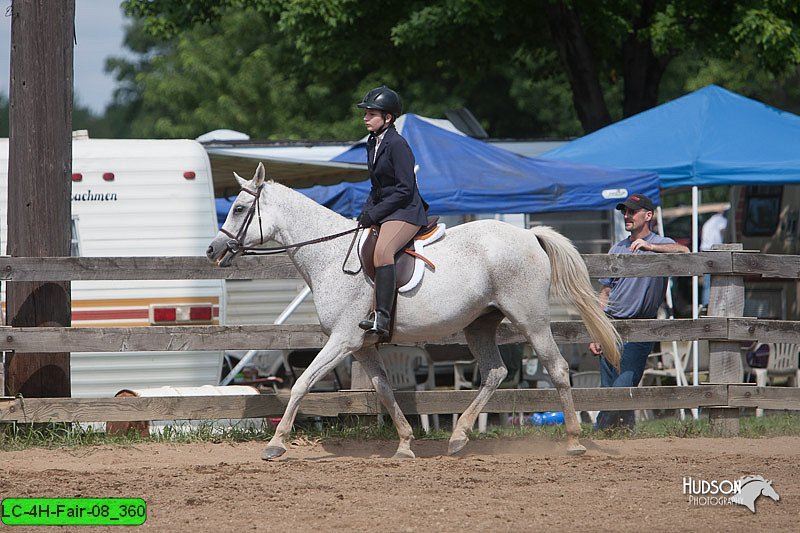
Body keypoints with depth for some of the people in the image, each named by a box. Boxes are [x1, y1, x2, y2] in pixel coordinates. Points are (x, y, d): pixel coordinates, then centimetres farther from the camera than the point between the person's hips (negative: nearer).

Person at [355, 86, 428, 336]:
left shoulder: (397, 144, -13)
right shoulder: (373, 144, 15)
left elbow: (405, 189, -17)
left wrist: (374, 214, -17)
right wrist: (366, 213, 6)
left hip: (406, 212, -11)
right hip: (384, 211, 11)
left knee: (382, 251, -32)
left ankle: (382, 317, -39)